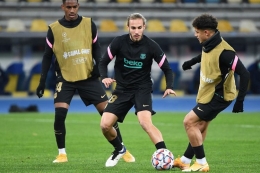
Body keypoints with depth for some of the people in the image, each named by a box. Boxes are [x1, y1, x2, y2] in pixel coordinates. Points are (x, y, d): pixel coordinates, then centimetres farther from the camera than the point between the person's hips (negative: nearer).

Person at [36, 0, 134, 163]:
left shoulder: (89, 24, -1)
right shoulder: (54, 29, -4)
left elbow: (96, 47, 9)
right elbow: (47, 56, 3)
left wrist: (98, 65, -10)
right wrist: (42, 81, -2)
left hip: (89, 77, 1)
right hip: (66, 78, -1)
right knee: (59, 115, -16)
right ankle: (62, 153, 0)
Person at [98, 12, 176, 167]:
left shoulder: (151, 46, -11)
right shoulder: (119, 42, -9)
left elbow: (167, 69, -3)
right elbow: (103, 62, 2)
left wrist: (169, 87, -20)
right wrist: (104, 77, -19)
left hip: (142, 89, -3)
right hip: (122, 89, 3)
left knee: (145, 122, -29)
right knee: (105, 125, -7)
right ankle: (119, 150, 23)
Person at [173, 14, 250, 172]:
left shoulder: (224, 52, -32)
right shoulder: (209, 44, -5)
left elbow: (244, 74, -31)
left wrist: (240, 101, -32)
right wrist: (192, 62, 36)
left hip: (219, 96, -9)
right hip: (207, 93, 9)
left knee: (189, 121, -10)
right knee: (200, 126, 18)